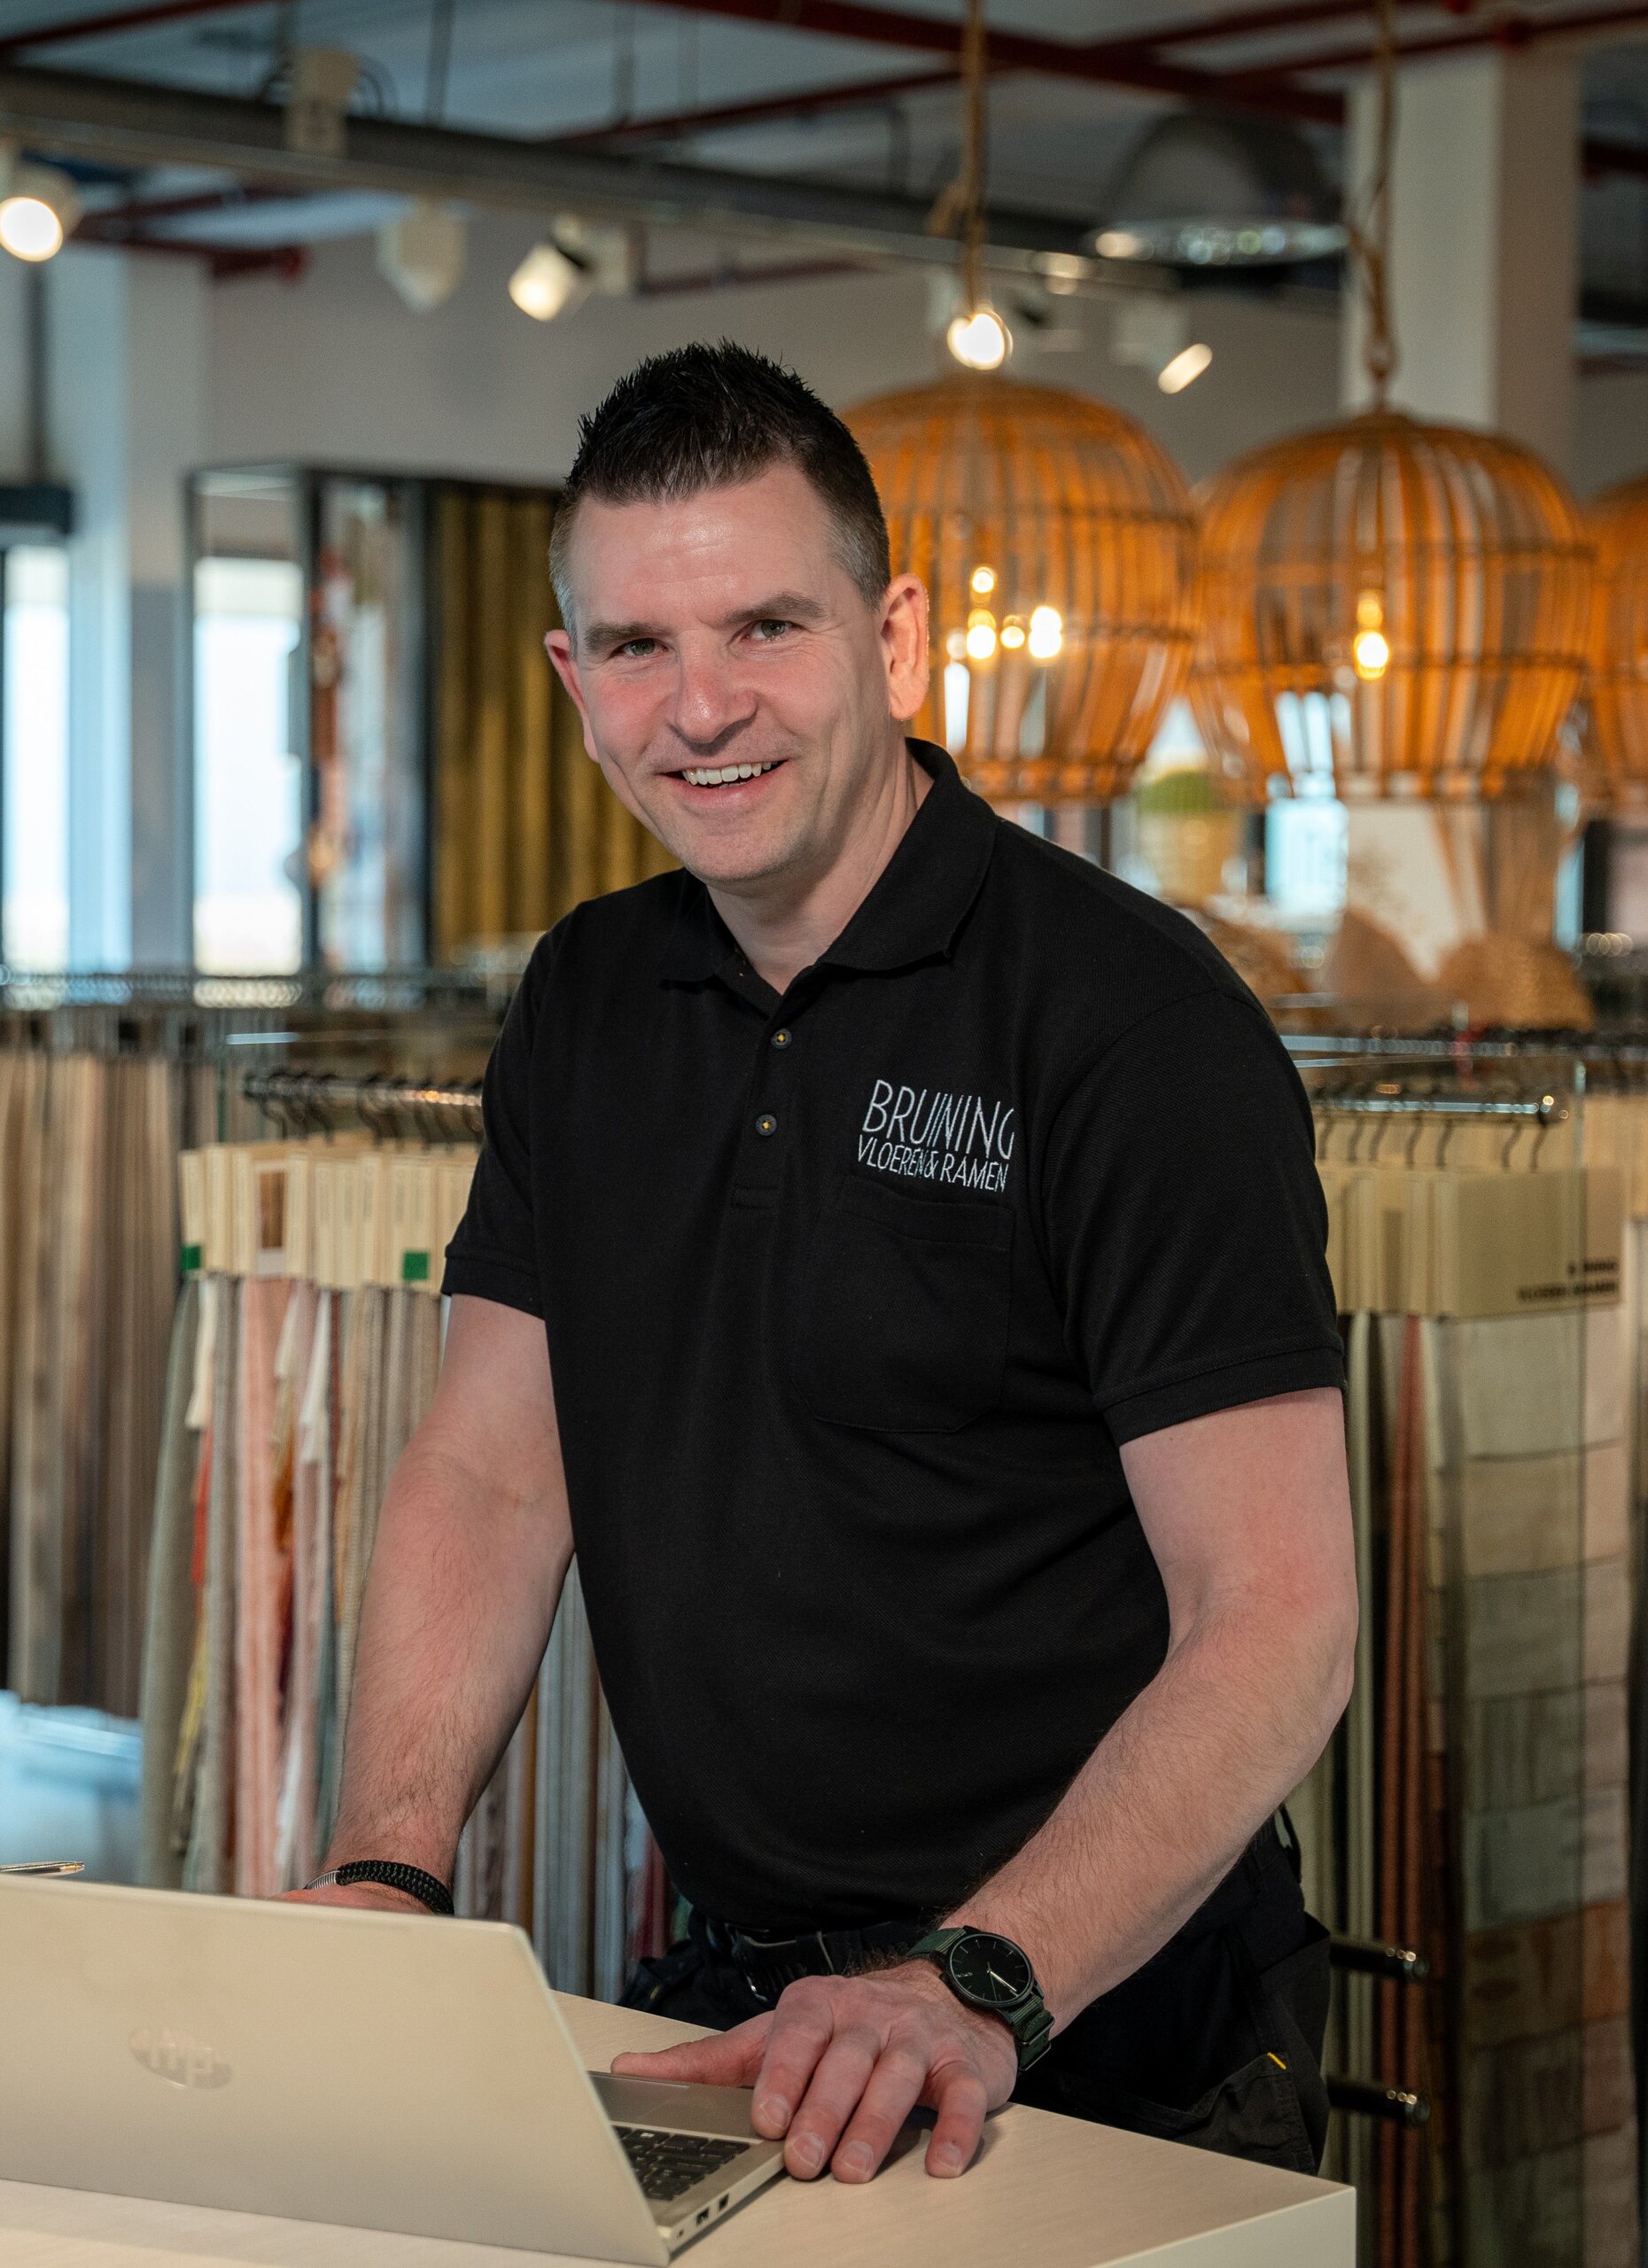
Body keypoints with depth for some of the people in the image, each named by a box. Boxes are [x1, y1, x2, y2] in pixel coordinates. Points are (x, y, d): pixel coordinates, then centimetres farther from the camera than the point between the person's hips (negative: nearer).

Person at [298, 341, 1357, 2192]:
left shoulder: (1130, 1017, -12)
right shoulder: (587, 1004, 9)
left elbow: (1274, 1617, -17)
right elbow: (492, 1471, 9)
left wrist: (976, 1988, -29)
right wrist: (385, 1874, -7)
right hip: (732, 2002, 5)